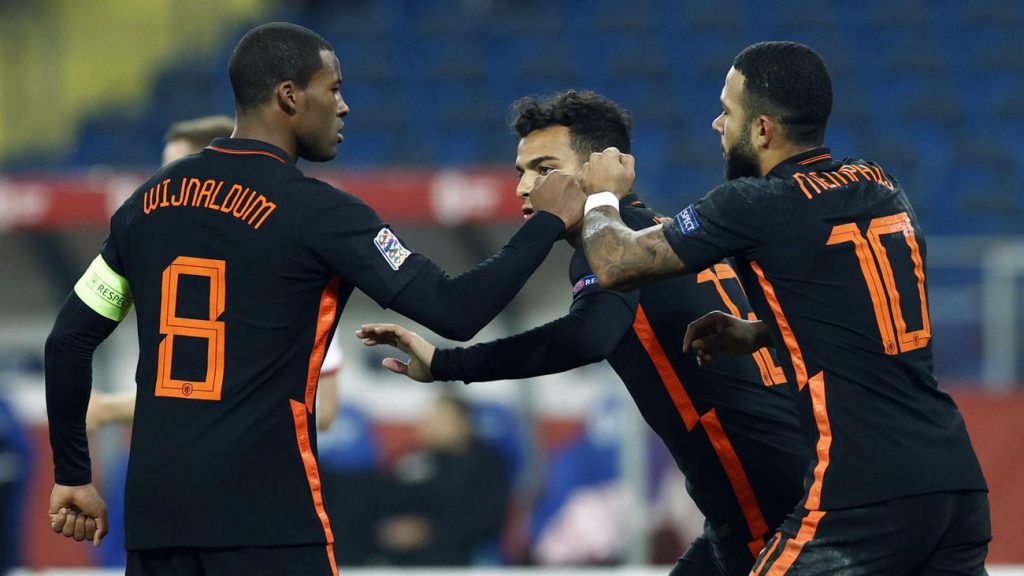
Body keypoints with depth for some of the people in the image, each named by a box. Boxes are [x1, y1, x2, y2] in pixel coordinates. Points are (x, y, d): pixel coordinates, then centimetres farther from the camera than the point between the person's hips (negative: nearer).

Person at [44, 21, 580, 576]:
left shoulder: (149, 201, 11)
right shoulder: (318, 212, -7)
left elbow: (68, 341, 13)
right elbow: (457, 312, -10)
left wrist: (73, 477, 21)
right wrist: (550, 221, 3)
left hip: (154, 509, 6)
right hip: (263, 516, -6)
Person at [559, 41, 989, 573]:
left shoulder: (756, 207, -6)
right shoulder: (879, 187, 14)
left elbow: (614, 264, 2)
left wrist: (603, 196, 22)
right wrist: (753, 334, 25)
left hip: (867, 493, -7)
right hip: (958, 478, 7)